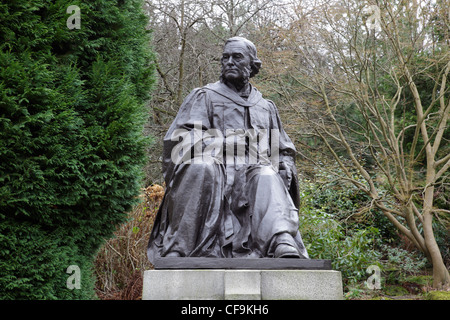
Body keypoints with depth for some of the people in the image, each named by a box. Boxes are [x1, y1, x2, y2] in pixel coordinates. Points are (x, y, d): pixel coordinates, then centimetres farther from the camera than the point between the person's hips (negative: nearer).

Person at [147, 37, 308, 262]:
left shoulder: (266, 107, 30)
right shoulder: (204, 97, 19)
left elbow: (284, 150, 32)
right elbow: (181, 139, 4)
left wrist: (285, 167, 9)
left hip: (252, 179, 2)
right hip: (212, 176, -2)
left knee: (268, 179, -33)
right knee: (200, 168, -38)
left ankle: (283, 243, -59)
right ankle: (177, 248, -39)